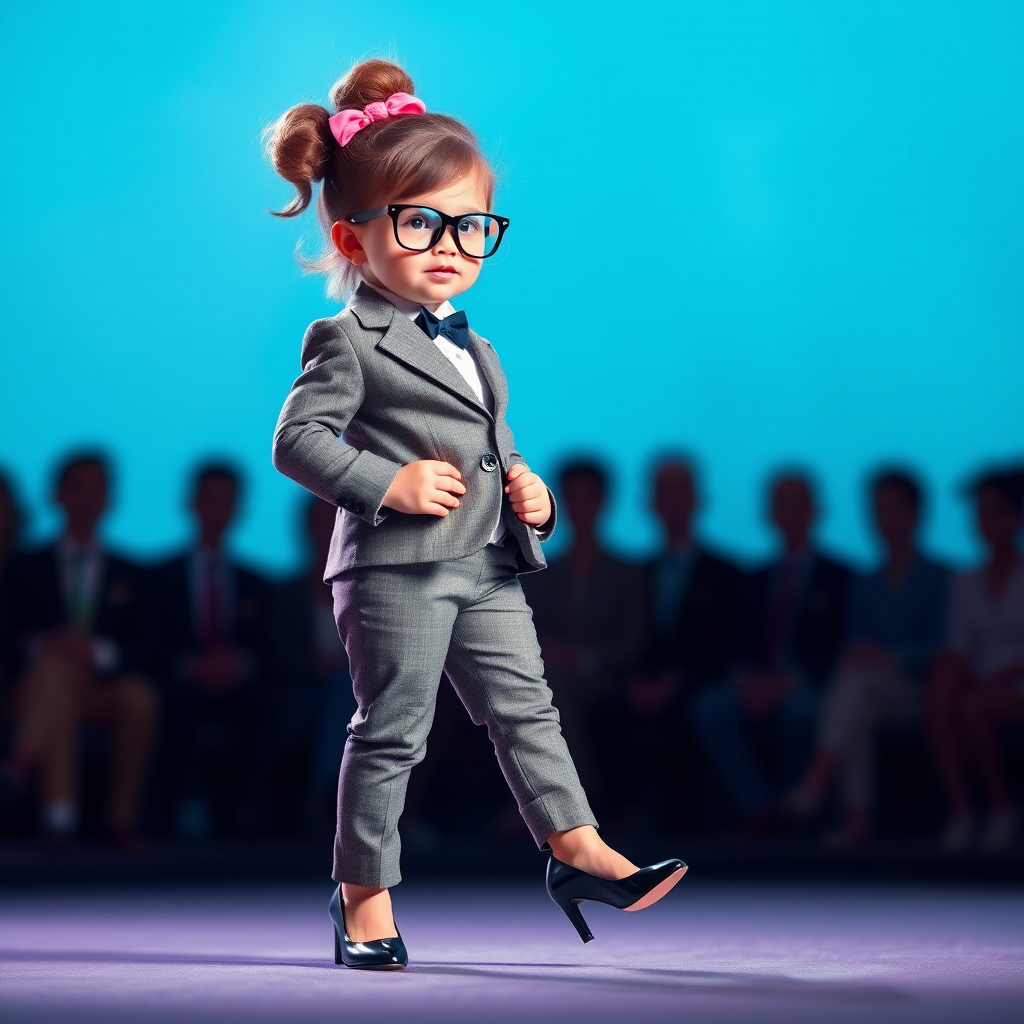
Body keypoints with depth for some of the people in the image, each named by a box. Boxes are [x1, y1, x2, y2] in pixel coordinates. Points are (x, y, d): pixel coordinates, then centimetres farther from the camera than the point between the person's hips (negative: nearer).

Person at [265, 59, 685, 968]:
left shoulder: (472, 349, 19)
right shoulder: (349, 342, -7)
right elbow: (297, 439, -13)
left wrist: (527, 489, 7)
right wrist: (389, 484, -20)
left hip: (487, 569, 7)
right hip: (394, 569, -7)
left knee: (525, 706, 7)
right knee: (392, 727, -2)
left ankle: (576, 848, 11)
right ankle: (364, 890, 8)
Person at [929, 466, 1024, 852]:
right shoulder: (965, 582, 16)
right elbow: (959, 647, 9)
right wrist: (950, 667, -13)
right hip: (980, 684, 4)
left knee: (971, 705, -36)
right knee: (939, 698, -33)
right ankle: (960, 811, -38)